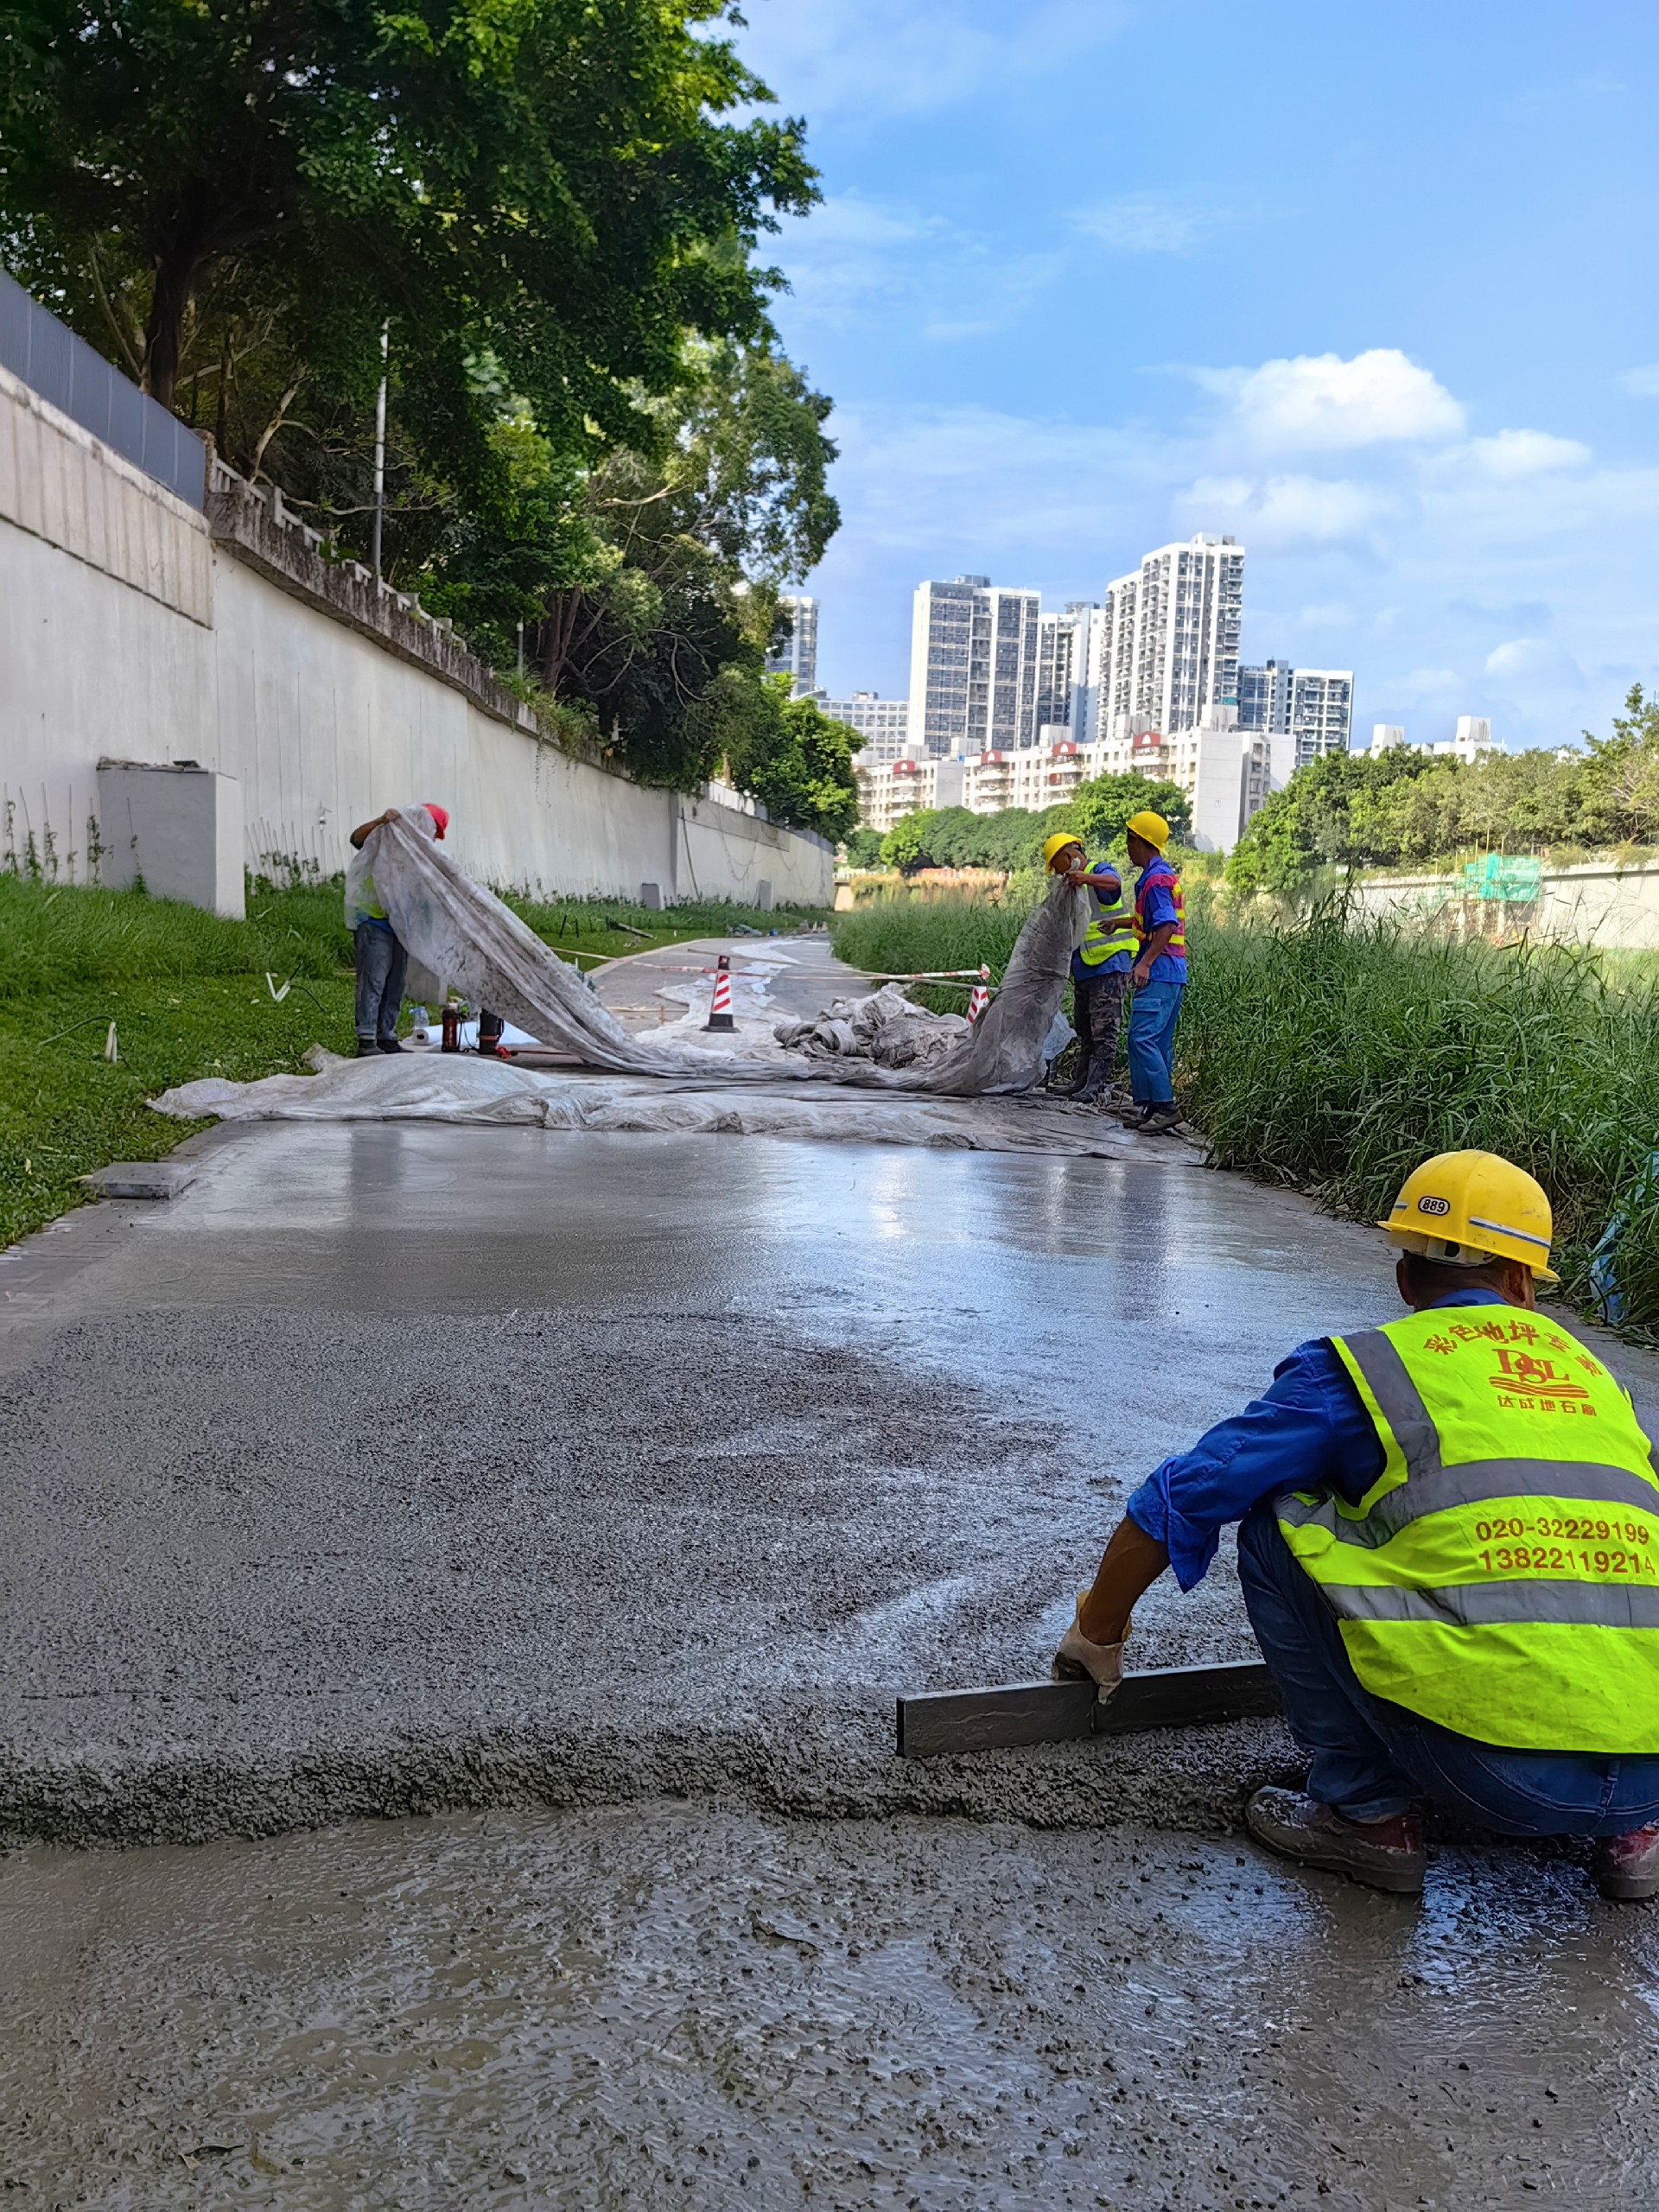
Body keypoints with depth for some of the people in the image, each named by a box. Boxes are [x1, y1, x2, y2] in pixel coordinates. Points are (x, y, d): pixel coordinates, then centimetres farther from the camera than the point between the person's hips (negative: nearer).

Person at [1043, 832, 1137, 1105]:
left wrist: (1086, 877, -51)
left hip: (1110, 965, -10)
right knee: (1084, 1030, 13)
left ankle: (1093, 1088, -12)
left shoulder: (1101, 870, -6)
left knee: (1104, 1031, -9)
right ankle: (1081, 1083, 19)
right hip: (1084, 969, 10)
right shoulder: (1074, 886, 22)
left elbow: (1113, 882, -32)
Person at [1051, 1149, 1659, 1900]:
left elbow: (1179, 1500, 7)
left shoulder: (1364, 1366, 6)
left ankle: (1366, 1812, 11)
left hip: (1494, 1768, -5)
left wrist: (1097, 1633, 24)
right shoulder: (1593, 1373, 21)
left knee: (1279, 1524, 9)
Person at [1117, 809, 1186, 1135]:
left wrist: (1145, 963, -26)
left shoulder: (1156, 879, -13)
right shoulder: (1166, 875, 19)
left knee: (1142, 1037, -14)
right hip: (1172, 972, 11)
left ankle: (1164, 1105, -15)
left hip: (1160, 971, -11)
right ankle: (1148, 1105, 14)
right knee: (1159, 1041, 11)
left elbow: (1166, 927, -22)